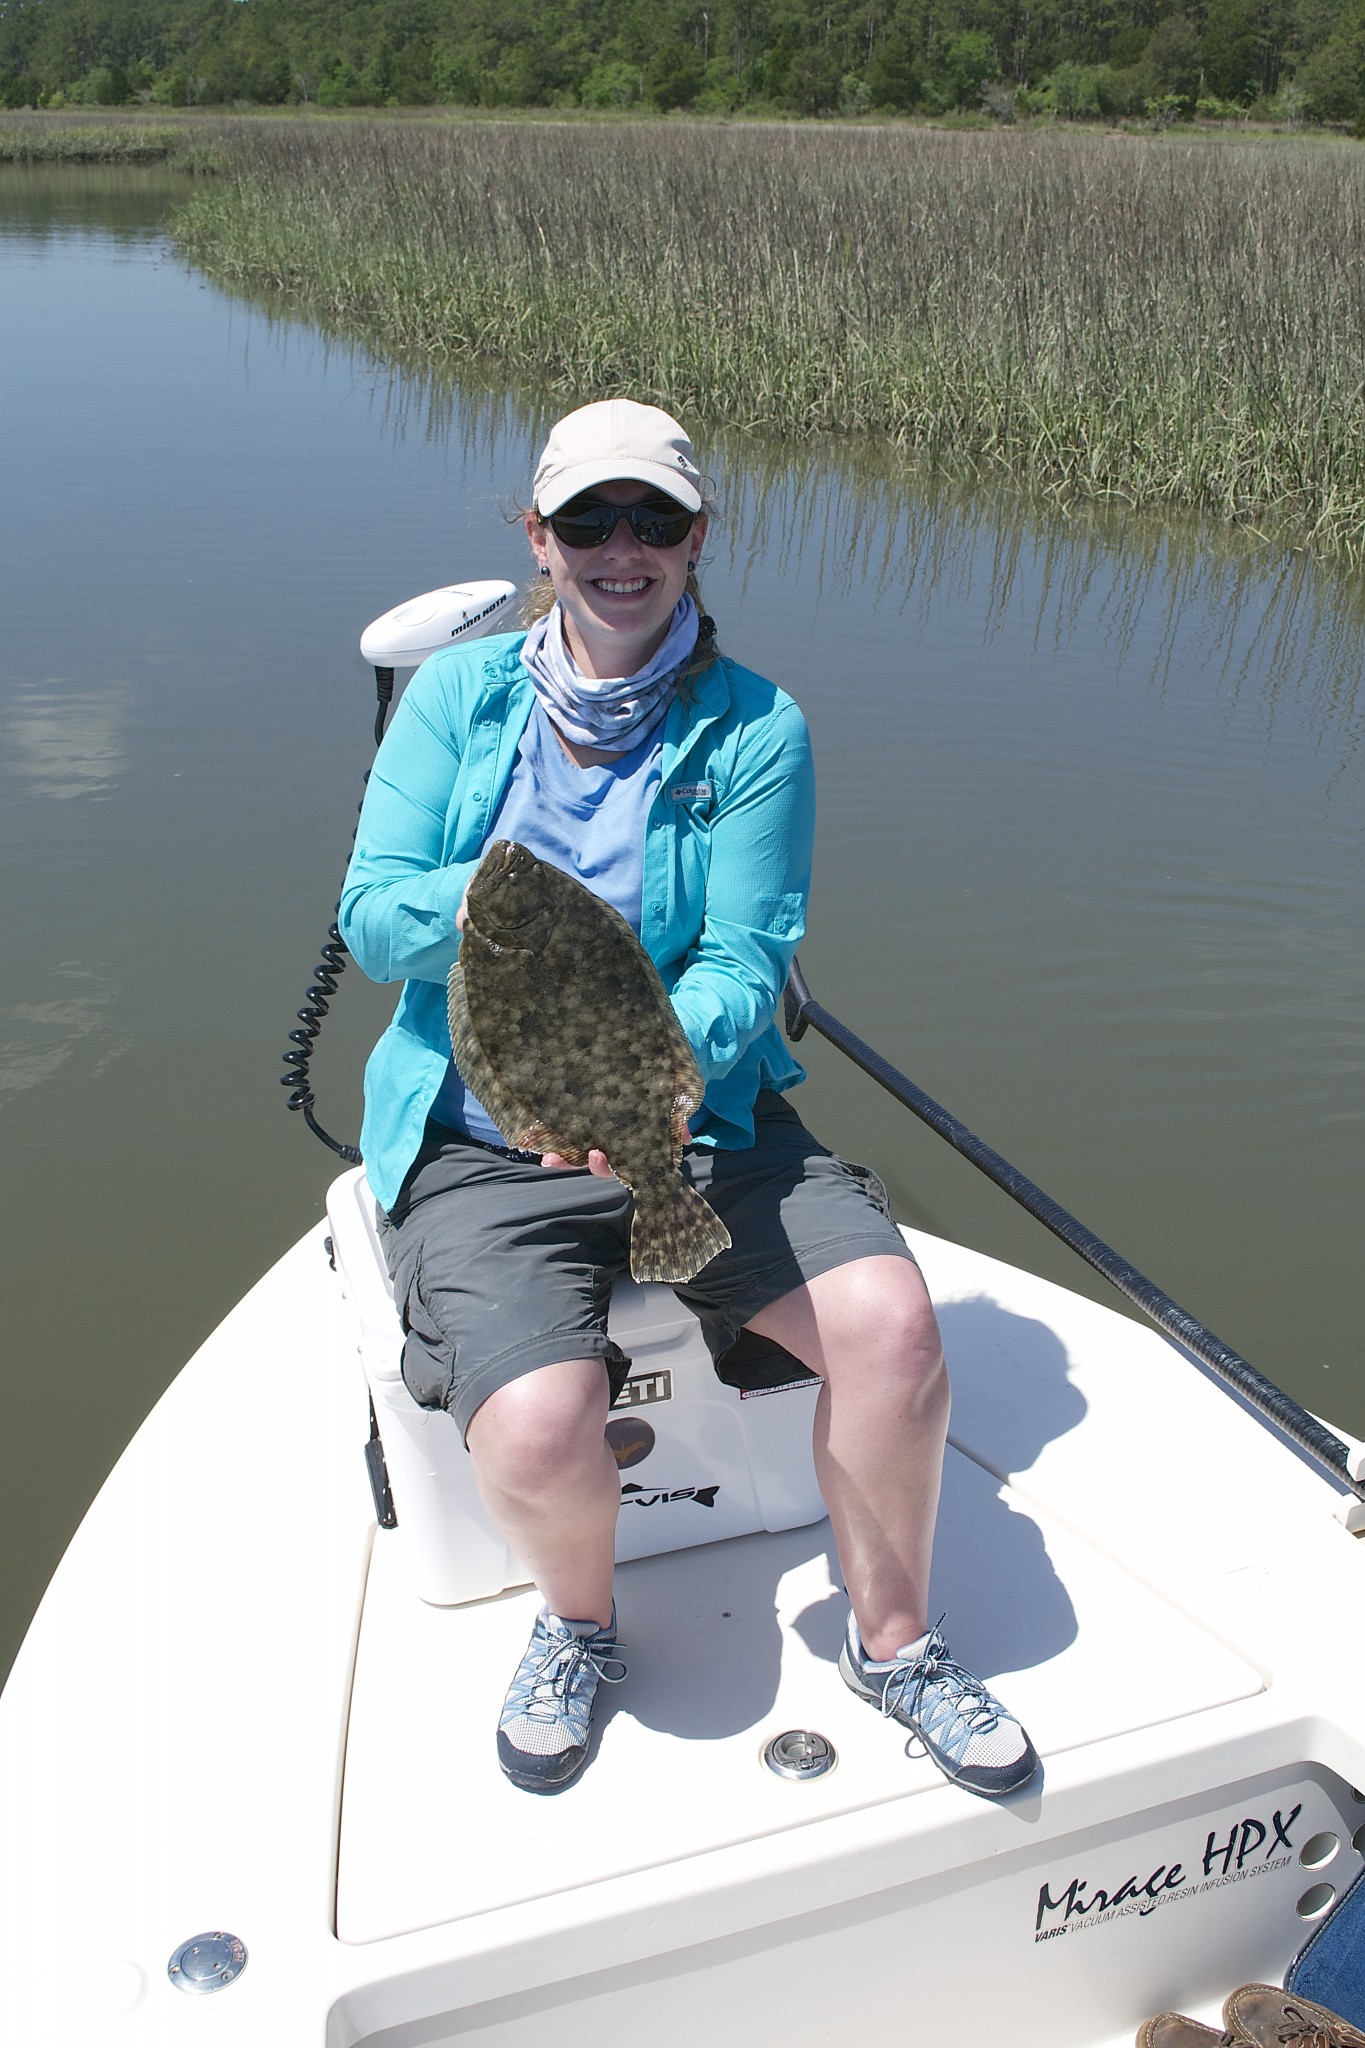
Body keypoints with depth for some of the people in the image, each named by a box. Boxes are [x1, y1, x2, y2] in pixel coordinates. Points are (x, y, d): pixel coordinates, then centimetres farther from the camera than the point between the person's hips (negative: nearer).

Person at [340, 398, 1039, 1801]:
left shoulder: (756, 730, -1)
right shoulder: (458, 695, 3)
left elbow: (745, 963, -9)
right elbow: (370, 920, -2)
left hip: (704, 1118, 1)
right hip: (480, 1144, 0)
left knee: (890, 1317, -22)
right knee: (537, 1428, -26)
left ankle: (891, 1640, 8)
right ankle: (579, 1623, 13)